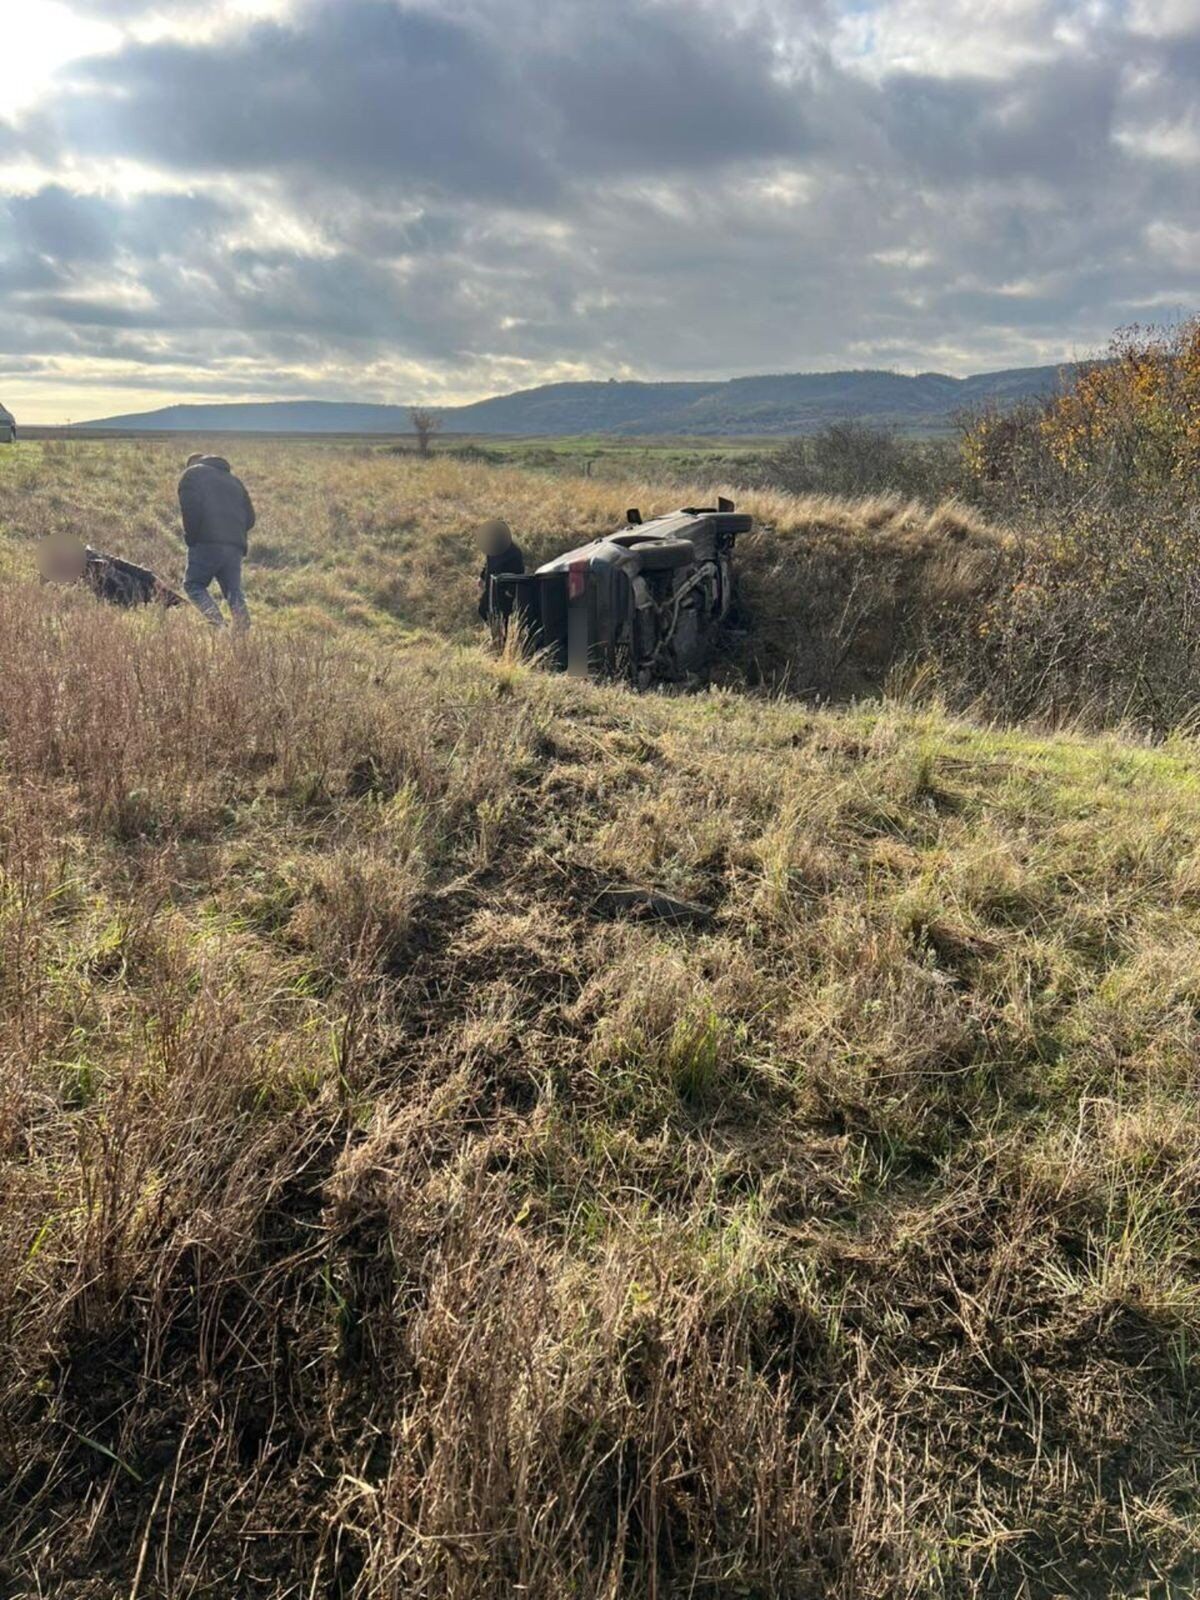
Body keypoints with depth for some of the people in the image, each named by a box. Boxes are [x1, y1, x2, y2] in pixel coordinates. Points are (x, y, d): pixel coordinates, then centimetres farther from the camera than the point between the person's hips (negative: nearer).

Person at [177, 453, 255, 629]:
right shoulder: (234, 480, 28)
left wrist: (190, 536, 0)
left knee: (193, 584, 5)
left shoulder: (192, 473, 11)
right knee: (234, 591, 8)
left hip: (207, 543, -5)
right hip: (235, 547, 5)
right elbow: (250, 517, 20)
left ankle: (217, 624, -14)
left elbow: (190, 507, -7)